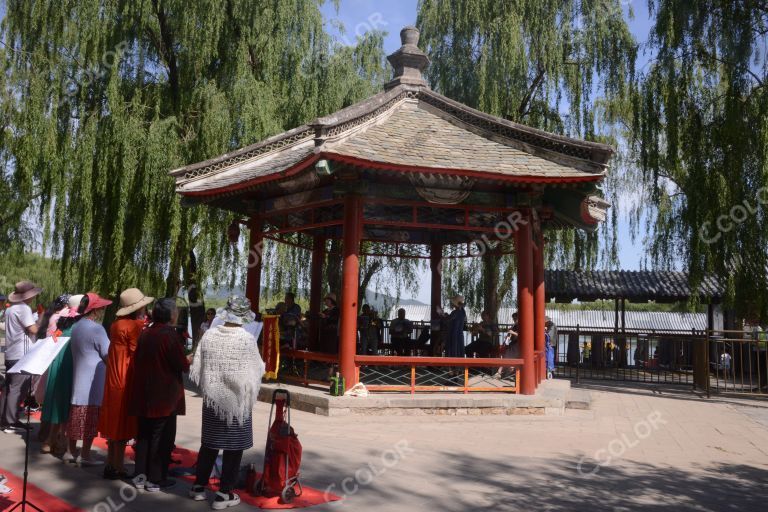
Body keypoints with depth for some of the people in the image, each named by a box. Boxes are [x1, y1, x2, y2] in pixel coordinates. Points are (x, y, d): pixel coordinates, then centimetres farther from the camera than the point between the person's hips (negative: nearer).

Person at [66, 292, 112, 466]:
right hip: (93, 382, -8)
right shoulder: (96, 329, -16)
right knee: (90, 420, -1)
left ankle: (72, 451, 23)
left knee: (76, 417, 14)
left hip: (78, 379, 8)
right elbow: (108, 356, -12)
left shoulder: (76, 327, 10)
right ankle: (84, 456, 3)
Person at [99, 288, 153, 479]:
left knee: (115, 425, 15)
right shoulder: (134, 326, -16)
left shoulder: (117, 324, 9)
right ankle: (117, 467, 8)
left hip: (115, 379, 8)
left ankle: (111, 464, 23)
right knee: (122, 426, 1)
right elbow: (137, 354, -15)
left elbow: (122, 351, 11)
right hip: (126, 381, -8)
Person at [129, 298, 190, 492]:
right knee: (162, 437, 4)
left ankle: (140, 475, 21)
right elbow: (182, 365, -17)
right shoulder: (169, 334, -17)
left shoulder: (145, 333, 5)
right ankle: (156, 479, 9)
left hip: (144, 394, 7)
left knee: (144, 434, 16)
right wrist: (190, 361, 5)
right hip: (164, 395, -7)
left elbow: (139, 360, 13)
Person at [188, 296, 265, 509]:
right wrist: (262, 364, 15)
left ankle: (199, 486, 30)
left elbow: (196, 369, 0)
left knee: (209, 443, 19)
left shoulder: (209, 335, -5)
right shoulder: (247, 339, -15)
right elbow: (256, 370, -6)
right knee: (233, 447, 7)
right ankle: (224, 494, 12)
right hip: (236, 401, -4)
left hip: (212, 399, 4)